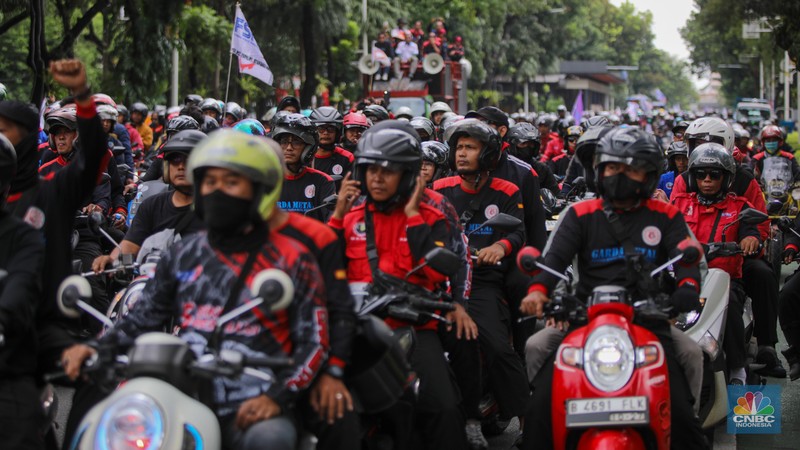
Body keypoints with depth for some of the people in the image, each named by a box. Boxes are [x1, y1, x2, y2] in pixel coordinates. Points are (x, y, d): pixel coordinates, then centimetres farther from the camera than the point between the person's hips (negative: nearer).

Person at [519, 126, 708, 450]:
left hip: (648, 319, 0)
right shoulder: (580, 215, 12)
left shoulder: (666, 217, 13)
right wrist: (538, 290, -24)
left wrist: (687, 286, -26)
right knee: (542, 405, -14)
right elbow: (555, 256, -2)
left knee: (679, 411, -14)